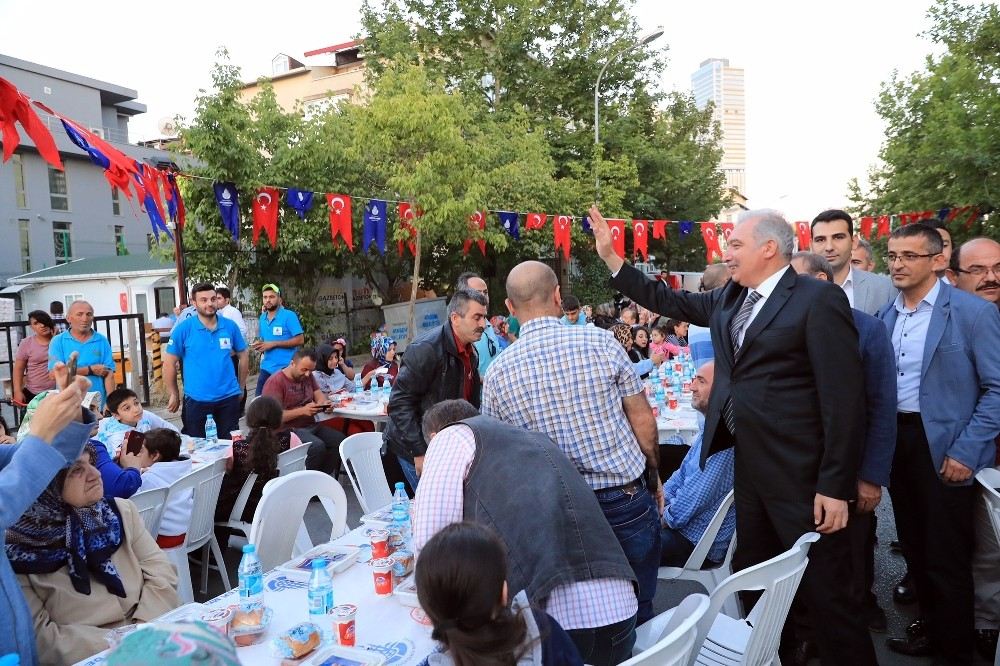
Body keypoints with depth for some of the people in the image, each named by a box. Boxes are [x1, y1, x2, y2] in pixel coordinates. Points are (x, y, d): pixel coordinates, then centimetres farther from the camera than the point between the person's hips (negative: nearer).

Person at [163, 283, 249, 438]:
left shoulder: (230, 326, -1)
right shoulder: (183, 329, -7)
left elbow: (243, 356, 9)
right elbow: (169, 363, -2)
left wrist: (241, 387, 11)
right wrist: (174, 395, 0)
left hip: (228, 397, 2)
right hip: (196, 399, -1)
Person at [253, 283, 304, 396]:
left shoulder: (289, 316, -10)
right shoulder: (262, 317, 11)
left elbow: (300, 340, -14)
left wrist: (273, 344, -17)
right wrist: (259, 345, -1)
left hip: (285, 368, -6)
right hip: (266, 368, 6)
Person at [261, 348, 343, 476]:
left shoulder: (307, 376, 11)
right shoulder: (275, 381, -12)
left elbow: (319, 395, 15)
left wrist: (325, 403, -10)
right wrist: (302, 411, -24)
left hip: (311, 426, 7)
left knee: (340, 440, -15)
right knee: (317, 446, -31)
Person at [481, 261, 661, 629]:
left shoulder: (497, 372, -6)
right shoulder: (599, 341, -11)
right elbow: (642, 420, -4)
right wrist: (653, 477, 11)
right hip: (626, 501, -1)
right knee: (637, 614, 18)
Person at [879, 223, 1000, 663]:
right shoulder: (885, 315, 8)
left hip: (944, 449, -6)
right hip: (897, 441, 6)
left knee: (947, 556, 3)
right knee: (914, 545, 17)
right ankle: (930, 627, 36)